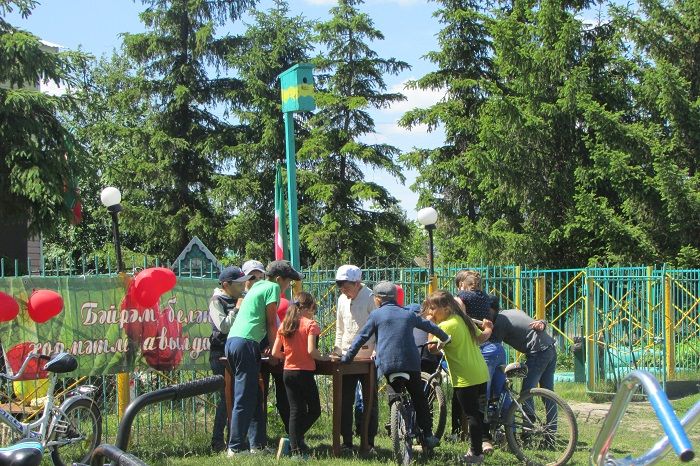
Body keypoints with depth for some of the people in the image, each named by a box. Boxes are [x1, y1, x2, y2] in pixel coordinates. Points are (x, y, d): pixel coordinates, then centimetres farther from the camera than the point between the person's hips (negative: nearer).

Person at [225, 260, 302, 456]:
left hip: (232, 340, 9)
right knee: (245, 400, -7)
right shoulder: (273, 287, 0)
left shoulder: (257, 286, 25)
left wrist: (267, 349, 39)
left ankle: (257, 444, 13)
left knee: (254, 397, 13)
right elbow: (271, 323, -1)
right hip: (246, 343, -9)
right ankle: (235, 447, -7)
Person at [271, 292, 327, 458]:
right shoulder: (310, 324, -10)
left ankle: (295, 447, 7)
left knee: (295, 410, 10)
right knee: (314, 410, 10)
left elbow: (275, 353, 5)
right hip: (304, 372, -6)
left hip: (288, 372, 6)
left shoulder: (284, 325, 6)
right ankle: (297, 438, -1)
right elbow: (311, 350, -20)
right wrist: (322, 357, -3)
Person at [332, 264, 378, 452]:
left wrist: (376, 352, -18)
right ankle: (346, 441, 12)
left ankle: (369, 442, 9)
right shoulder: (342, 299, 10)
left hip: (367, 358, -5)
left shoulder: (370, 298, -9)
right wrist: (337, 350, 12)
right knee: (345, 402, 5)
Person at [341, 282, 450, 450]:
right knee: (419, 398, 13)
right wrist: (445, 338, 45)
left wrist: (346, 358, 13)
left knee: (394, 397, 10)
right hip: (411, 362, 2)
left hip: (388, 363, -2)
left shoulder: (376, 315, 6)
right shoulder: (409, 314, 16)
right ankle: (428, 435, 10)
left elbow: (361, 338, 5)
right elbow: (429, 326, 29)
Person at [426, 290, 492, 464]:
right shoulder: (463, 320, 9)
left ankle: (475, 453, 4)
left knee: (471, 415, -1)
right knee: (478, 412, 19)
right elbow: (482, 338, 17)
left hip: (465, 378, -8)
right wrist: (488, 329, 39)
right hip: (481, 374, 8)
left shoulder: (446, 325, -17)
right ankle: (484, 442, 26)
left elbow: (432, 347, -20)